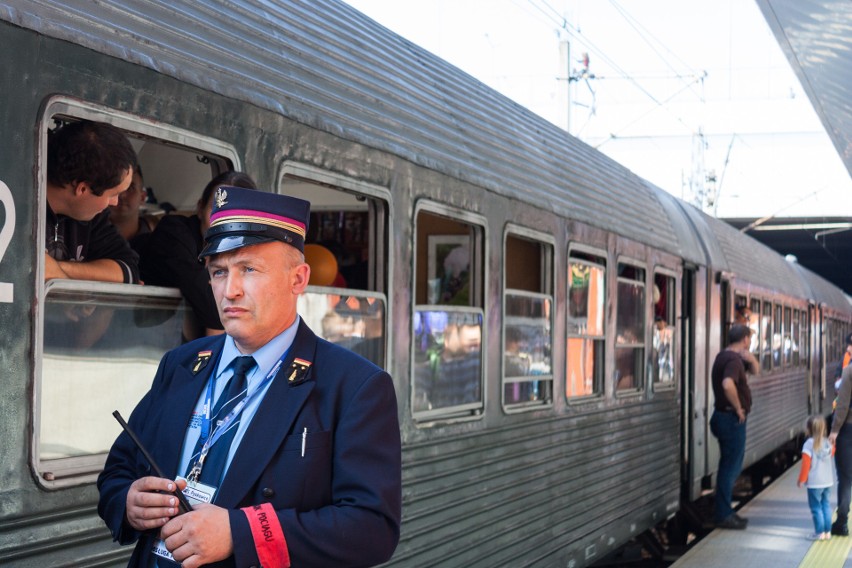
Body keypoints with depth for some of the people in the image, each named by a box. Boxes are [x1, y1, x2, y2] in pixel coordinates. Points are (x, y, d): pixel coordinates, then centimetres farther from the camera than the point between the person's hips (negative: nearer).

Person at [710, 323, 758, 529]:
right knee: (730, 467, -3)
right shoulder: (733, 359, -19)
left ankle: (725, 512, 24)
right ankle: (723, 516, 3)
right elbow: (728, 384, -38)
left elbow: (755, 371, 25)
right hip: (731, 419, -10)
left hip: (727, 418, 10)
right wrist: (738, 408, -23)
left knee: (730, 466, 17)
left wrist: (751, 360, 2)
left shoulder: (727, 357, 13)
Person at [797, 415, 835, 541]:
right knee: (826, 505, 14)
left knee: (816, 507, 1)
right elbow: (833, 452, 24)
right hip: (828, 481, 6)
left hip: (814, 483, -6)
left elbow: (806, 465, -15)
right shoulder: (828, 443, 1)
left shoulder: (809, 444, -16)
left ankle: (820, 533, 2)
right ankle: (827, 531, 18)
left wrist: (801, 480, -4)